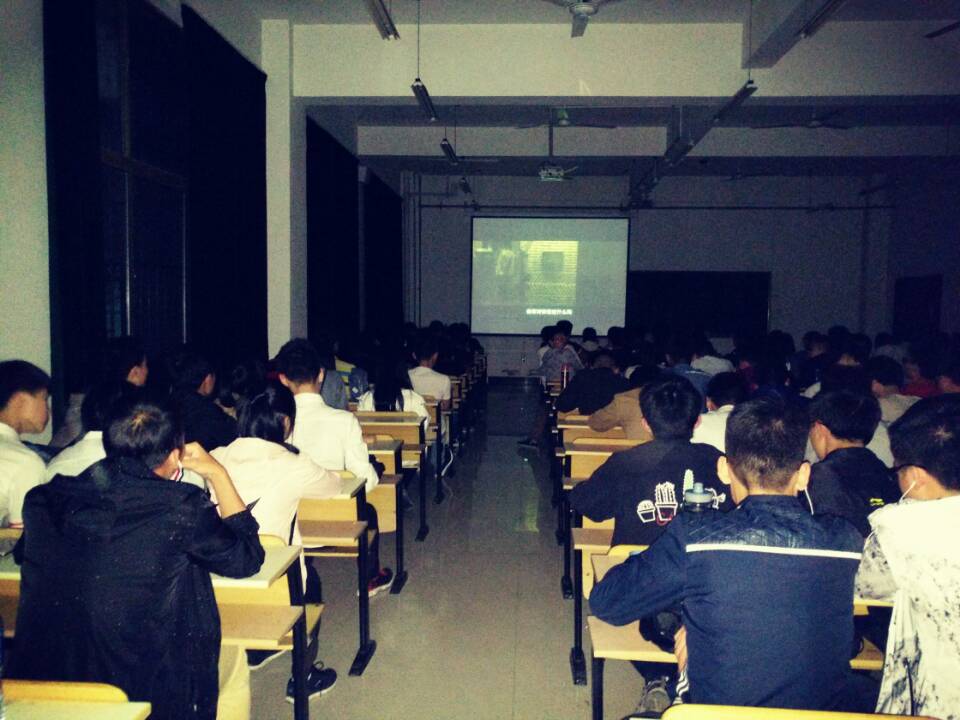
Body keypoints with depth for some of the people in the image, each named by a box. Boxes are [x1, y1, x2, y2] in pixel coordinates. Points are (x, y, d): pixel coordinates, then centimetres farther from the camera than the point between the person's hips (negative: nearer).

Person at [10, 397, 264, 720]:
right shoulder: (182, 507, -19)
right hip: (148, 690, -5)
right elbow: (246, 558, -3)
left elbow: (22, 552, 16)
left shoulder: (45, 500, -7)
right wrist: (218, 475, 4)